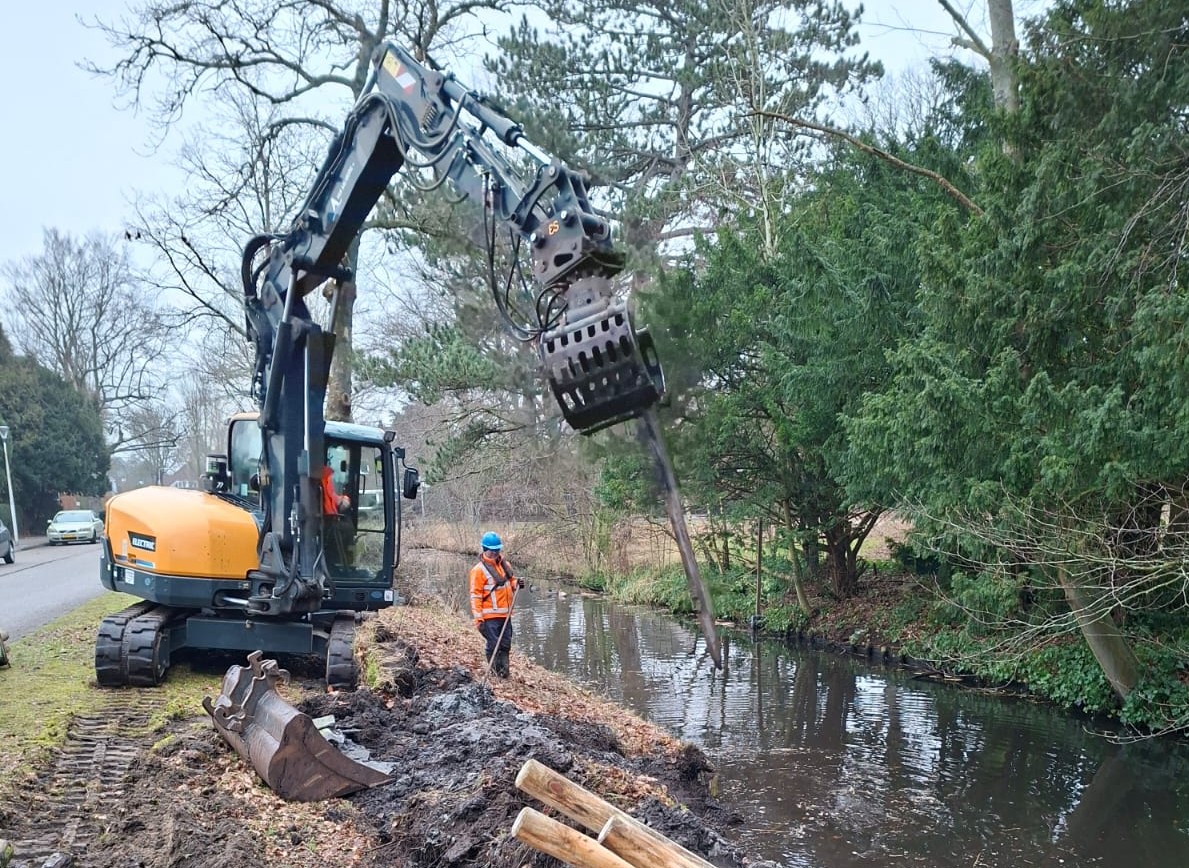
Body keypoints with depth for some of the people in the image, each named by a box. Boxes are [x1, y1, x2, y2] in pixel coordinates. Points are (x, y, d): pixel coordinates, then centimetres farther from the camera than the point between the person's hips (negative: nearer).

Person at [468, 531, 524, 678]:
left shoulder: (505, 565, 9)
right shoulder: (479, 570, -12)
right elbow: (475, 595, -13)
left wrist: (516, 583, 1)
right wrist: (478, 618, -17)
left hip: (505, 614, 7)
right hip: (490, 616, -7)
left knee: (506, 644, 12)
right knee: (494, 645, -2)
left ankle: (504, 669, 23)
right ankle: (495, 671, 10)